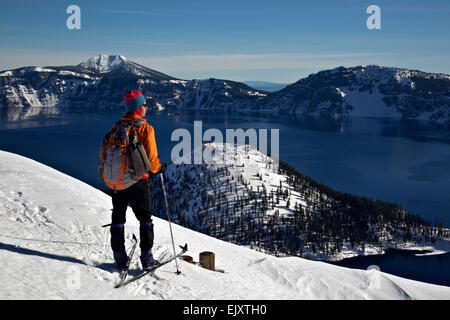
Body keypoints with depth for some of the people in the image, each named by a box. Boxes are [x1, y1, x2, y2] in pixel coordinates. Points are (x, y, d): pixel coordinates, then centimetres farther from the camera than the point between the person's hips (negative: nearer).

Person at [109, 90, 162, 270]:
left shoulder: (116, 127, 3)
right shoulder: (145, 129, -11)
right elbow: (151, 158, -14)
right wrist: (157, 168, 7)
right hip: (138, 181, -4)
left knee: (118, 218, 14)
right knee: (145, 218, 8)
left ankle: (120, 257, 15)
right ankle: (146, 257, 5)